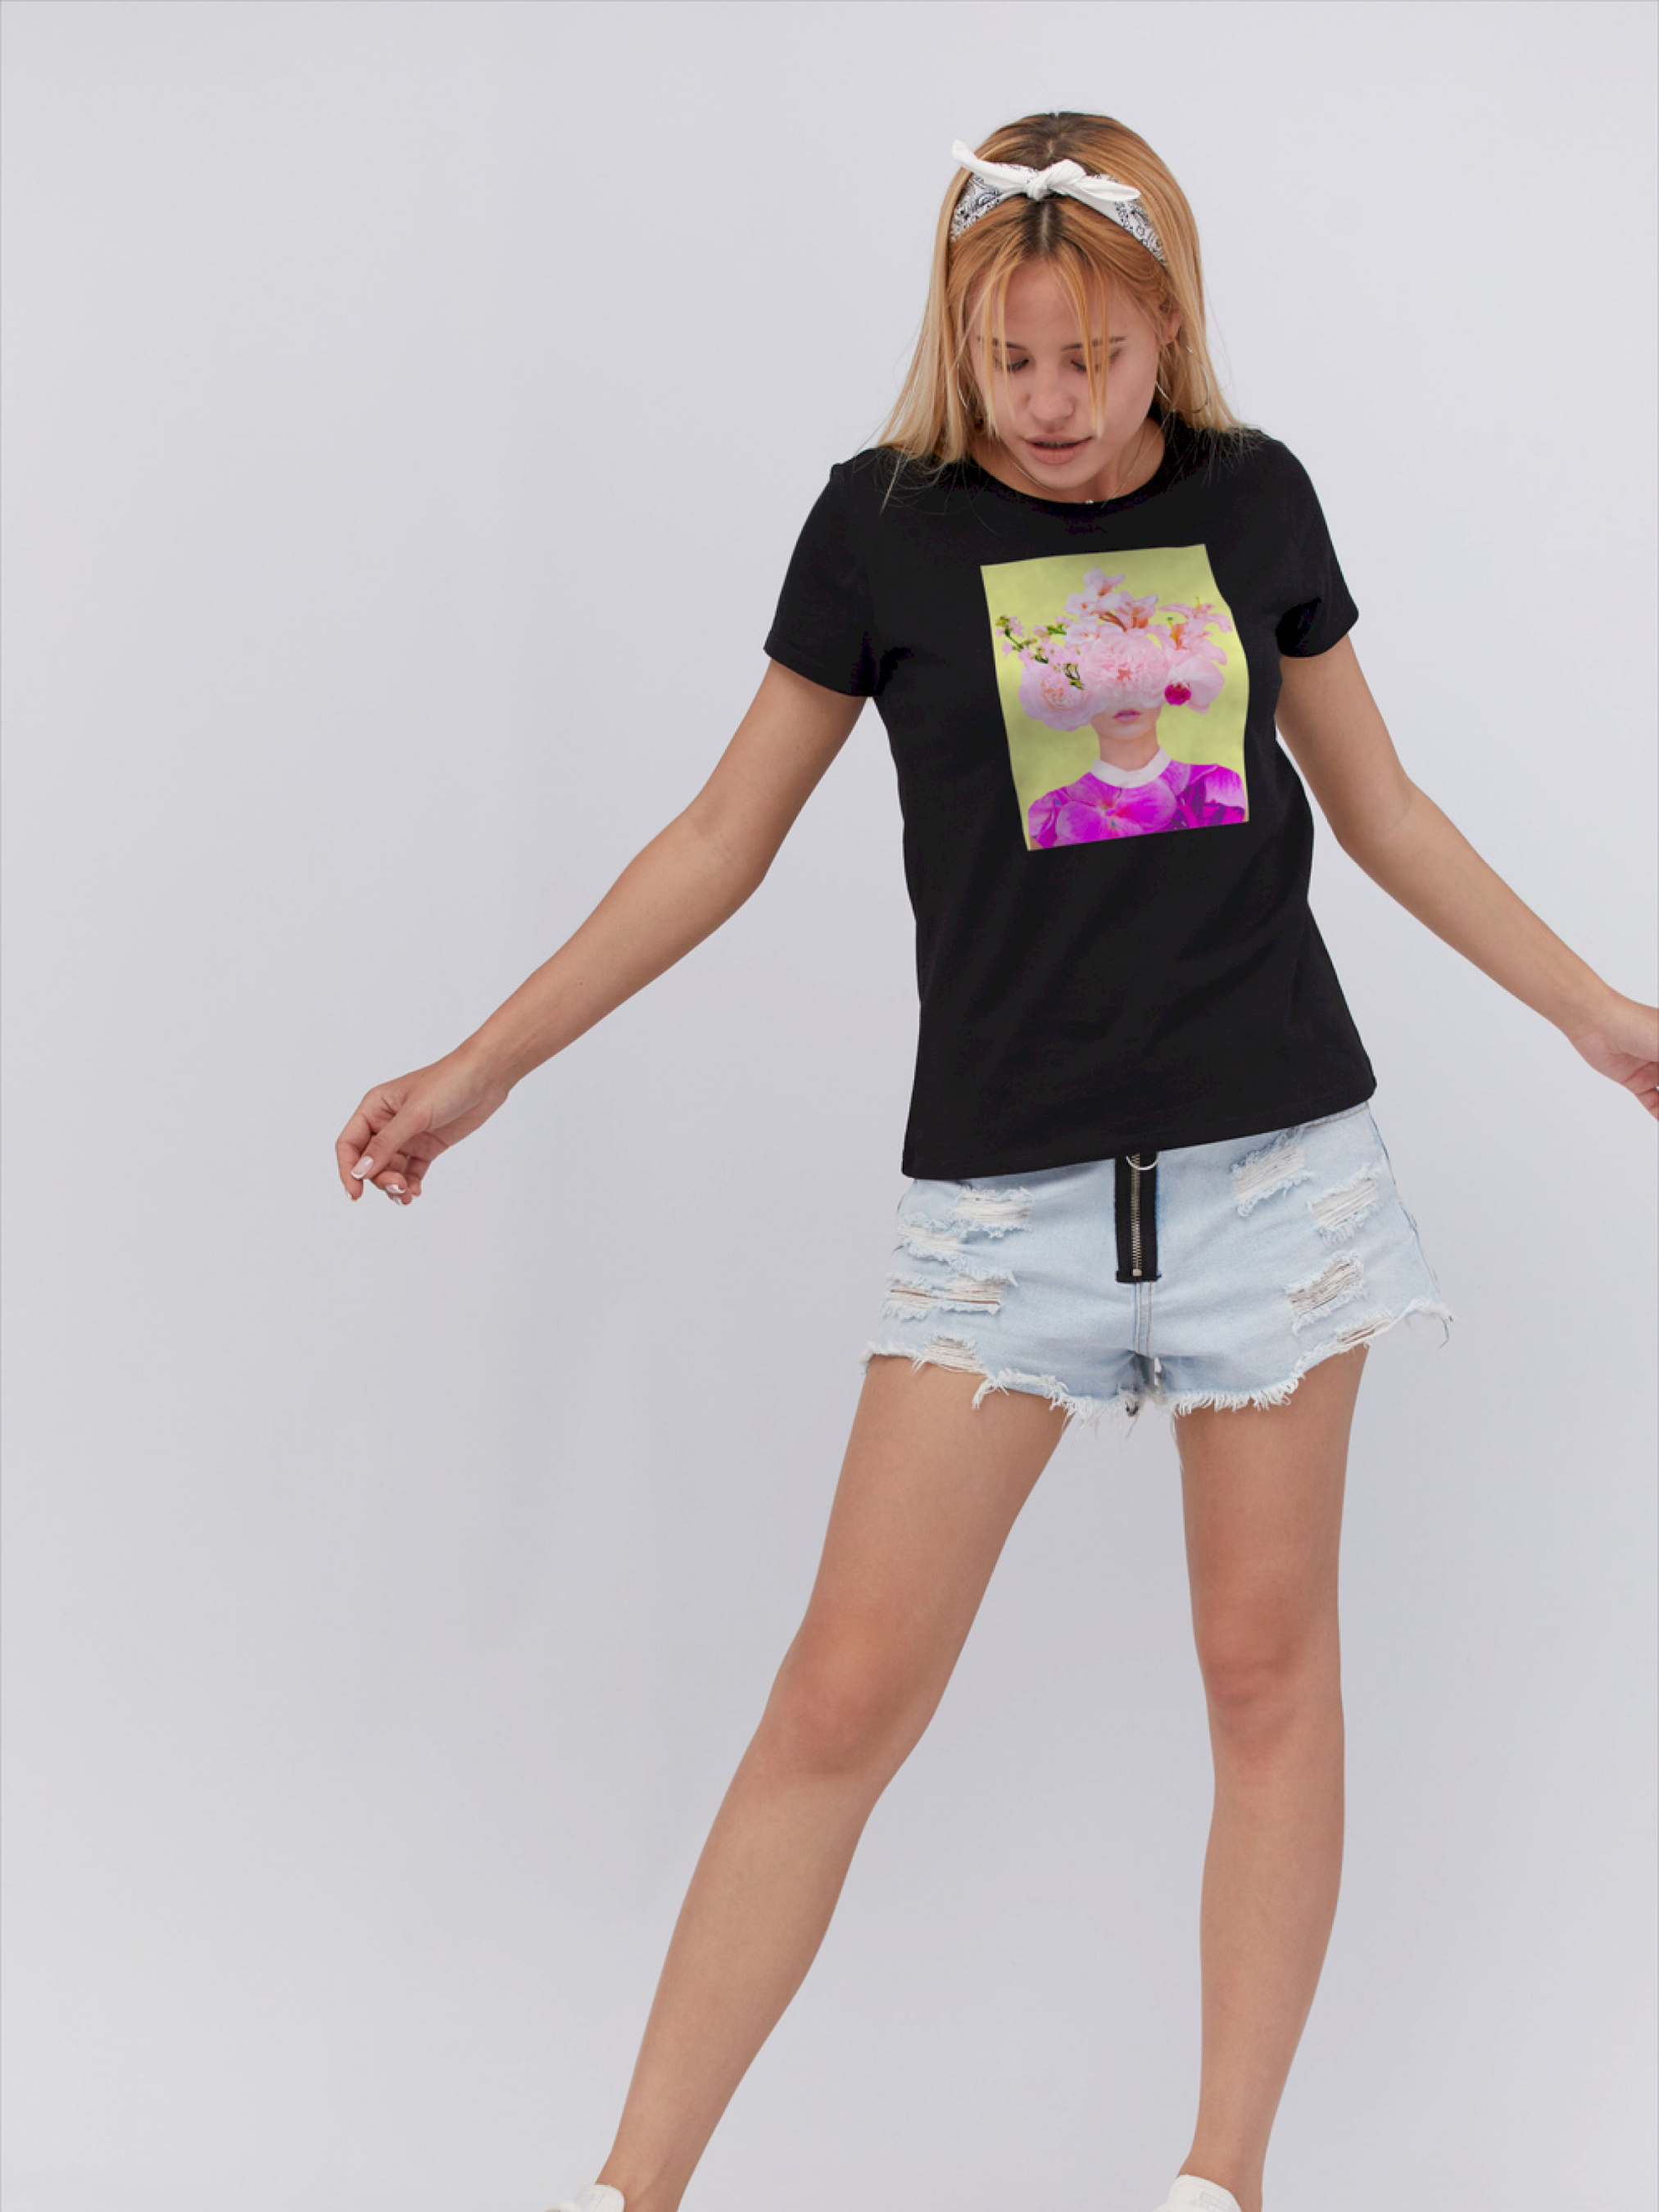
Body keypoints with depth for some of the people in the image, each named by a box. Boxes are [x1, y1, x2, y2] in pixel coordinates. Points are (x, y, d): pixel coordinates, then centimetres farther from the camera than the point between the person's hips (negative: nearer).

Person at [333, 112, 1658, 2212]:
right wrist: (479, 1070, 4)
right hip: (1004, 1182, -2)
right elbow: (727, 834, 6)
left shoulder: (1253, 497, 5)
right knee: (846, 1695, -5)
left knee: (1267, 1668, 4)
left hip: (1277, 1153, 2)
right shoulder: (887, 520, 0)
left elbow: (1380, 808, 16)